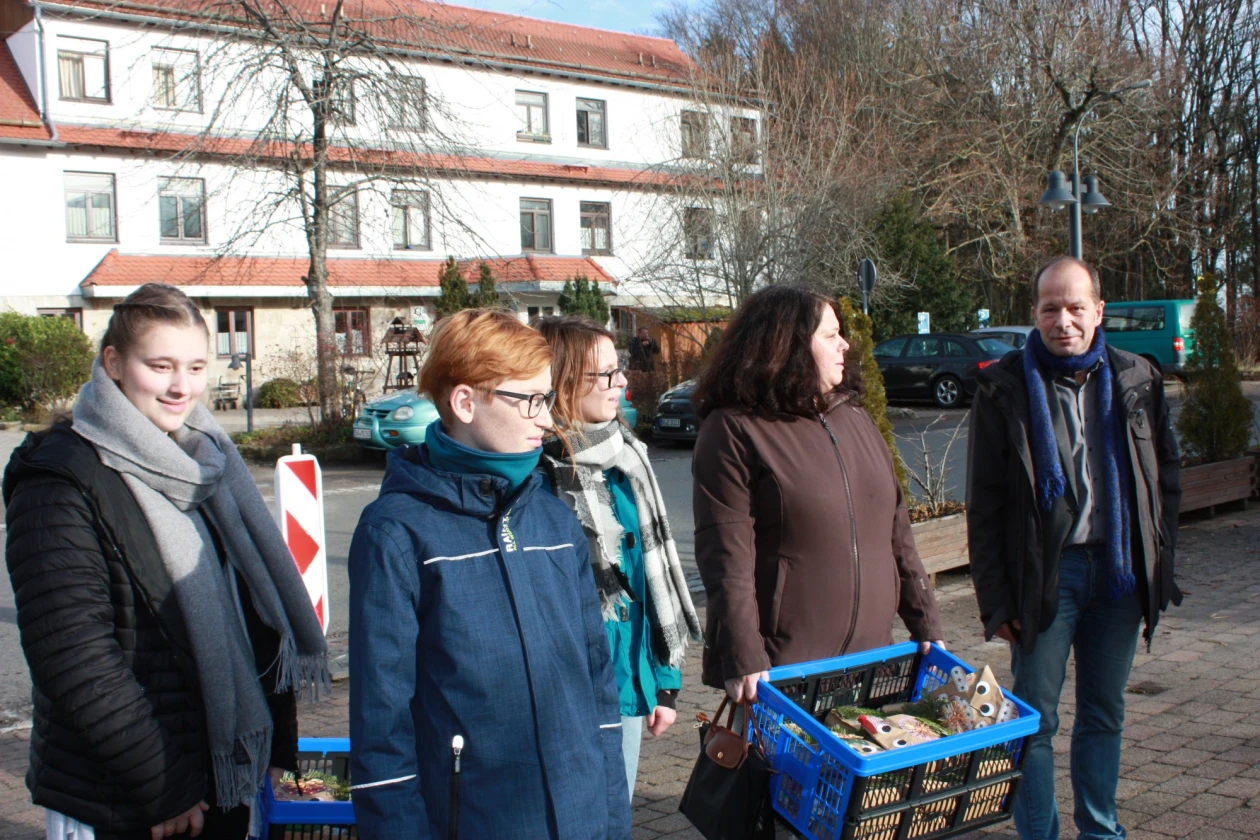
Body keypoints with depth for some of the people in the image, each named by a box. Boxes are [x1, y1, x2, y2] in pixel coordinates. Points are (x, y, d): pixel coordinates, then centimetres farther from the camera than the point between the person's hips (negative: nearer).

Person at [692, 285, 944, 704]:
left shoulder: (853, 417, 13)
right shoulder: (733, 431, -9)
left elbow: (897, 532, 15)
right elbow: (727, 560, -15)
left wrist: (926, 627, 12)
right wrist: (744, 661, -20)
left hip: (871, 659, 7)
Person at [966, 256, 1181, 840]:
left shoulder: (1136, 380, 5)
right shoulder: (1005, 388, -6)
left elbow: (1165, 478, 12)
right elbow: (984, 503, -5)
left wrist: (1159, 568, 6)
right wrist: (995, 599, -9)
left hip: (1120, 572, 4)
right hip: (1045, 572, -3)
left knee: (1104, 715, 15)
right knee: (1035, 718, 3)